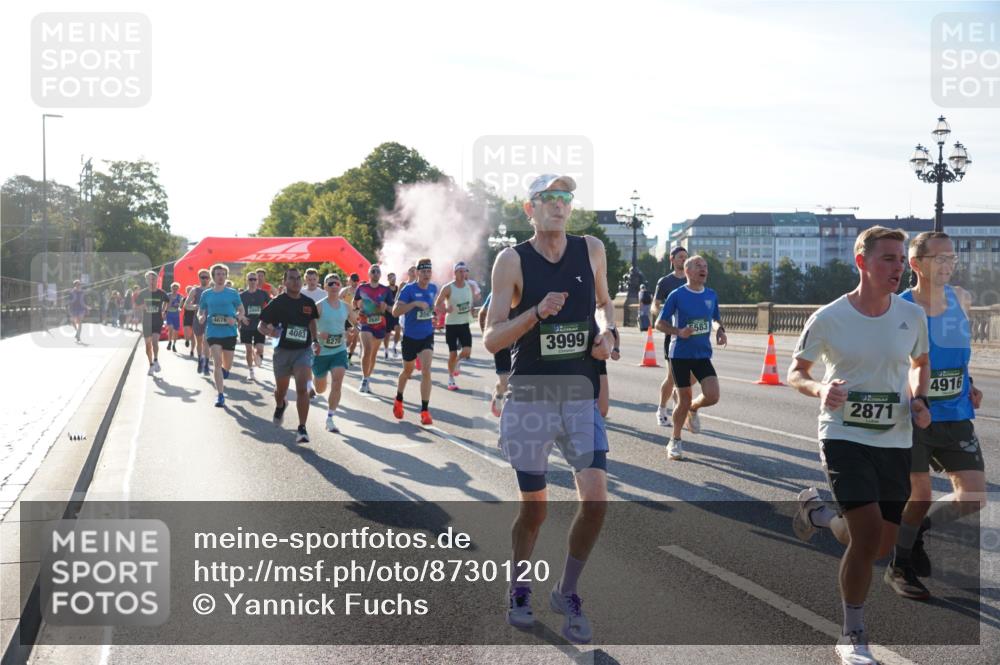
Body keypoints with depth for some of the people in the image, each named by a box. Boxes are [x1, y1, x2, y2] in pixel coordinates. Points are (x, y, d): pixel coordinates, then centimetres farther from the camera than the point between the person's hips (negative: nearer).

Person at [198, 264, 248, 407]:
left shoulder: (232, 293, 0)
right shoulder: (206, 294, 4)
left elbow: (242, 311, 5)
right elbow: (200, 312, 13)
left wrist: (236, 318, -16)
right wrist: (201, 317, -11)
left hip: (229, 332, 0)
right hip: (213, 332, 0)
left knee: (227, 366, 9)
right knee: (217, 362, -12)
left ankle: (223, 372, 47)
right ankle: (220, 395, -8)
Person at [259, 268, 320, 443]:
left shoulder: (308, 303, 1)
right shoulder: (278, 303, -6)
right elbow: (261, 326, -2)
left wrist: (315, 341, 10)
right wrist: (270, 332, -24)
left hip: (304, 350, 0)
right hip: (283, 351, 0)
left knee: (302, 388, -18)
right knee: (281, 389, 18)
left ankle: (302, 429, -14)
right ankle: (280, 406, 55)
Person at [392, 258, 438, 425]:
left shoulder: (433, 289, 2)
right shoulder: (408, 289, -14)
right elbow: (395, 312, -23)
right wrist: (415, 303, -30)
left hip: (427, 336, 2)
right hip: (410, 336, -2)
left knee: (426, 370, -14)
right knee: (408, 370, 16)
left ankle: (425, 411, -10)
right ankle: (398, 400, 44)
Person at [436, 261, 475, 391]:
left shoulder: (470, 286, 1)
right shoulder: (448, 288, -11)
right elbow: (436, 306, -8)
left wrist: (471, 310, -2)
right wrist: (445, 309, -28)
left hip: (465, 324, 3)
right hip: (451, 324, -3)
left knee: (467, 351, -11)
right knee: (452, 354, 0)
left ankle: (458, 361, 25)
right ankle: (451, 380, 17)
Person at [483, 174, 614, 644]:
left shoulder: (591, 250, 5)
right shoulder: (512, 260, -5)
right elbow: (492, 340, -9)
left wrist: (606, 330, 2)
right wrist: (538, 312, -24)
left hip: (582, 396, 2)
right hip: (530, 395, -2)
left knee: (595, 498, -11)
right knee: (533, 507, 7)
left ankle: (567, 593, 12)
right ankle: (518, 591, 32)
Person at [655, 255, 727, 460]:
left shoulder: (711, 295, 6)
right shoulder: (677, 295, -8)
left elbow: (717, 318, 21)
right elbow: (659, 323, -4)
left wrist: (721, 331, -1)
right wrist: (679, 332, -21)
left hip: (703, 354, 4)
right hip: (680, 354, -3)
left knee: (712, 396, -13)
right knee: (684, 401, -1)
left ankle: (693, 409, 22)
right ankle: (675, 441, 20)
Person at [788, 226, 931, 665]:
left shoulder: (912, 315, 0)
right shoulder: (828, 319, -10)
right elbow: (796, 372, 2)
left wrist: (919, 399, -1)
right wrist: (820, 390, -20)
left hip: (895, 441, 4)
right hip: (844, 436, -4)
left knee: (880, 546, 9)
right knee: (869, 532, -17)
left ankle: (816, 513, 40)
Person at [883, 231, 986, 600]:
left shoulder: (961, 300, 2)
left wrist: (968, 384, 10)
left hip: (955, 416, 5)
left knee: (974, 499, -1)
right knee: (920, 497, -1)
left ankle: (917, 530, 27)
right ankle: (899, 567, 23)